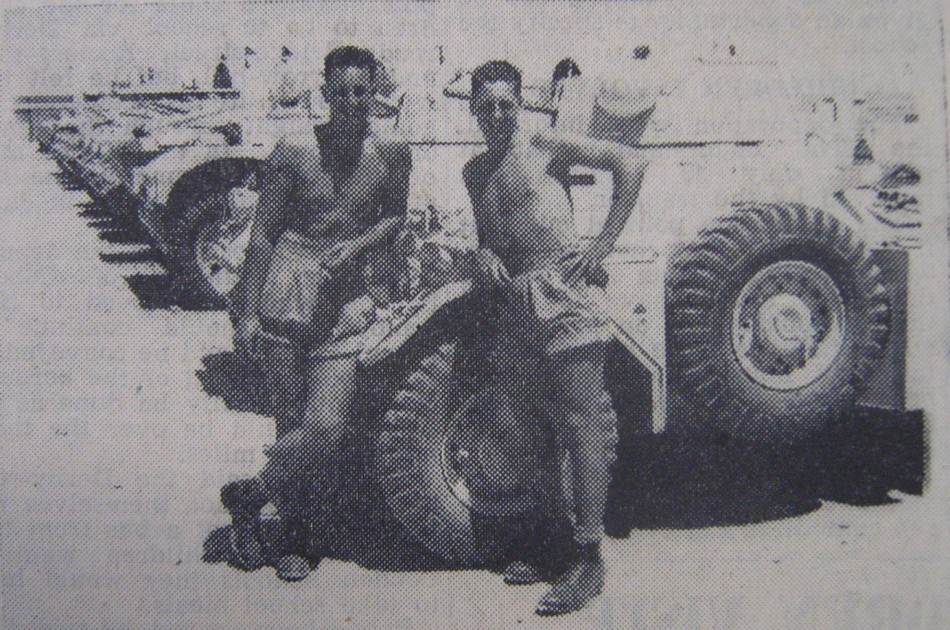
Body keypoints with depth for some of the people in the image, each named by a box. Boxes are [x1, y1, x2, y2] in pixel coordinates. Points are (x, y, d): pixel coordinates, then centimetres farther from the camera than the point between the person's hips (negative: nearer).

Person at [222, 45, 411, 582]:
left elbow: (395, 217, 14)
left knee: (326, 426, -9)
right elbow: (263, 232, 0)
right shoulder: (295, 152, -2)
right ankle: (298, 535, 24)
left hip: (345, 300, 2)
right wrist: (248, 312, -4)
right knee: (291, 422, 3)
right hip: (286, 292, -1)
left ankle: (249, 495, 16)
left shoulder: (392, 154, 3)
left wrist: (355, 246, -8)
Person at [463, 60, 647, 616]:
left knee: (581, 425, -7)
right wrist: (484, 255, 4)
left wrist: (604, 244, -8)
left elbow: (631, 162, -5)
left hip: (561, 289, -6)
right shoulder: (475, 171, 21)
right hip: (515, 303, 7)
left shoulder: (546, 146, 2)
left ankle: (589, 559, -2)